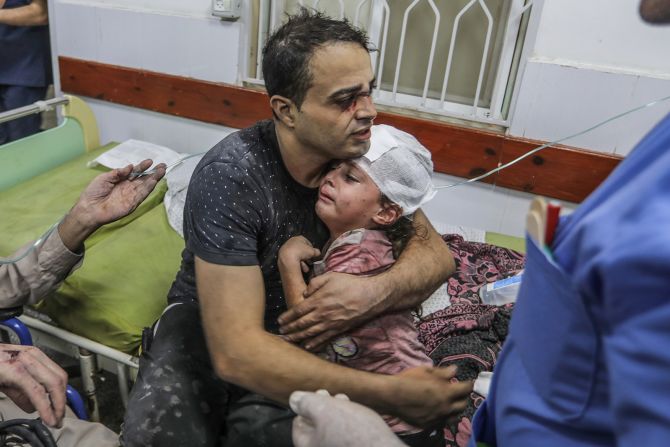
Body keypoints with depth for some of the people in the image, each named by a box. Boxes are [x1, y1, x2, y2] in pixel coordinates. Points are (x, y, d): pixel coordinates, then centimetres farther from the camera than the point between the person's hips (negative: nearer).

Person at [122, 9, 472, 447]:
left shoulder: (360, 154, -11)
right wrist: (389, 393, -37)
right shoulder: (230, 175, -27)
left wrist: (377, 292, -30)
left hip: (298, 330, 3)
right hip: (207, 321, -2)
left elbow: (436, 251, -7)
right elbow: (234, 352, -33)